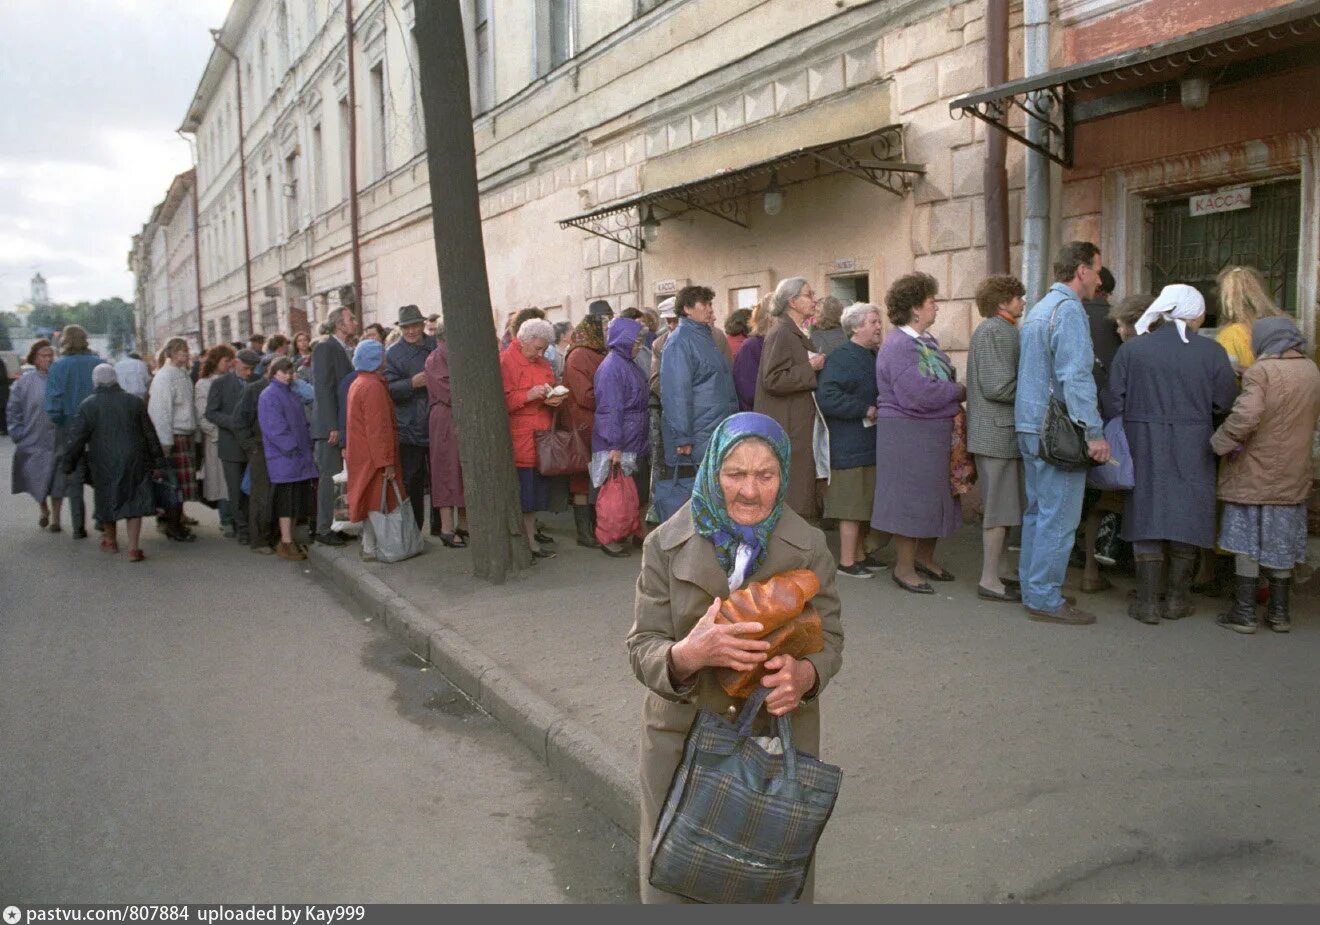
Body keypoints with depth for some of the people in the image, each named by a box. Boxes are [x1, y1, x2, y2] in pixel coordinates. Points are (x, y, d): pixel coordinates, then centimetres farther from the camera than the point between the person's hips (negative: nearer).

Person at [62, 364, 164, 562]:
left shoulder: (87, 406, -4)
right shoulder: (134, 402, 1)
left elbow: (76, 438, -4)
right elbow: (150, 434, 4)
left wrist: (68, 465, 5)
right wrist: (158, 461, 10)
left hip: (103, 464, 0)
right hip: (133, 462, 0)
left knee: (107, 500, 17)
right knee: (134, 501, 1)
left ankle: (110, 540, 33)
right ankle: (133, 547, -7)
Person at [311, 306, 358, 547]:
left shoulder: (348, 351, 18)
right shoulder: (325, 348, -9)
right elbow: (323, 389, -16)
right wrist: (332, 426, -21)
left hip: (346, 426, 8)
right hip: (330, 427, -8)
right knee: (329, 478, -4)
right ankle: (323, 530, 2)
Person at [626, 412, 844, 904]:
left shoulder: (808, 548, -7)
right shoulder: (666, 545, -9)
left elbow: (829, 639, -3)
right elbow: (641, 650, -11)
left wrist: (803, 675, -27)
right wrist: (690, 654, -34)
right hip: (683, 740, 0)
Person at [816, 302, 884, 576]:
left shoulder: (873, 358, 15)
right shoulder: (840, 359, -14)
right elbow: (827, 398, -25)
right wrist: (865, 410, -20)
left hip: (869, 445, 9)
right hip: (850, 446, -9)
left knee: (864, 503, 14)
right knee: (853, 504, -4)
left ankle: (860, 555, 25)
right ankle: (847, 561, 5)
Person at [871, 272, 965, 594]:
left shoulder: (928, 340, 12)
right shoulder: (898, 345, -18)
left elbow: (943, 382, 16)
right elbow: (917, 394, -27)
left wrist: (955, 391, -6)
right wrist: (958, 392, -13)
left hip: (936, 432, 9)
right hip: (907, 433, -9)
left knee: (934, 495, 16)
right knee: (910, 497, 0)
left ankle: (924, 558, 31)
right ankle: (904, 567, 12)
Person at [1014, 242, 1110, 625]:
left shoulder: (1037, 309, 17)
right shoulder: (1068, 309, -13)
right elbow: (1076, 377, -22)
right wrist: (1094, 432, -22)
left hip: (1029, 427, 10)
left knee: (1037, 511, 15)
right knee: (1059, 517, -4)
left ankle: (1033, 589, 23)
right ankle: (1046, 599, 1)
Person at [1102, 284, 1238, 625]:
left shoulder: (1130, 350, -4)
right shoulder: (1211, 351, -4)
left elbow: (1113, 404, -4)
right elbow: (1225, 404, -3)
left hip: (1143, 447, 0)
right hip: (1192, 451, 0)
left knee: (1146, 517, 7)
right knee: (1185, 517, 11)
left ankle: (1148, 602, 8)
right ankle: (1177, 599, 17)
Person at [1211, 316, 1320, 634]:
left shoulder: (1261, 371, -16)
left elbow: (1245, 415, -28)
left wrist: (1221, 443, -16)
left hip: (1254, 475, -6)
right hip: (1293, 477, 6)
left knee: (1247, 544, 3)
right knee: (1280, 546, 14)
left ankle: (1243, 613, 8)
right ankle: (1279, 613, 22)